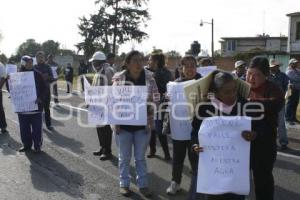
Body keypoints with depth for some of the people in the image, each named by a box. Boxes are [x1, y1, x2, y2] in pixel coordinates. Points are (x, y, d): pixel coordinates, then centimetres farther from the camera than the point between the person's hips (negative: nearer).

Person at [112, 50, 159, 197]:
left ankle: (142, 185, 27)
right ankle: (124, 184, 29)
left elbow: (155, 101, 0)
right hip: (123, 124, -1)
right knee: (124, 157, 13)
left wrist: (150, 119, -8)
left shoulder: (149, 79, -4)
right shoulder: (119, 79, -7)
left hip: (142, 125, 1)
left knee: (140, 158, 13)